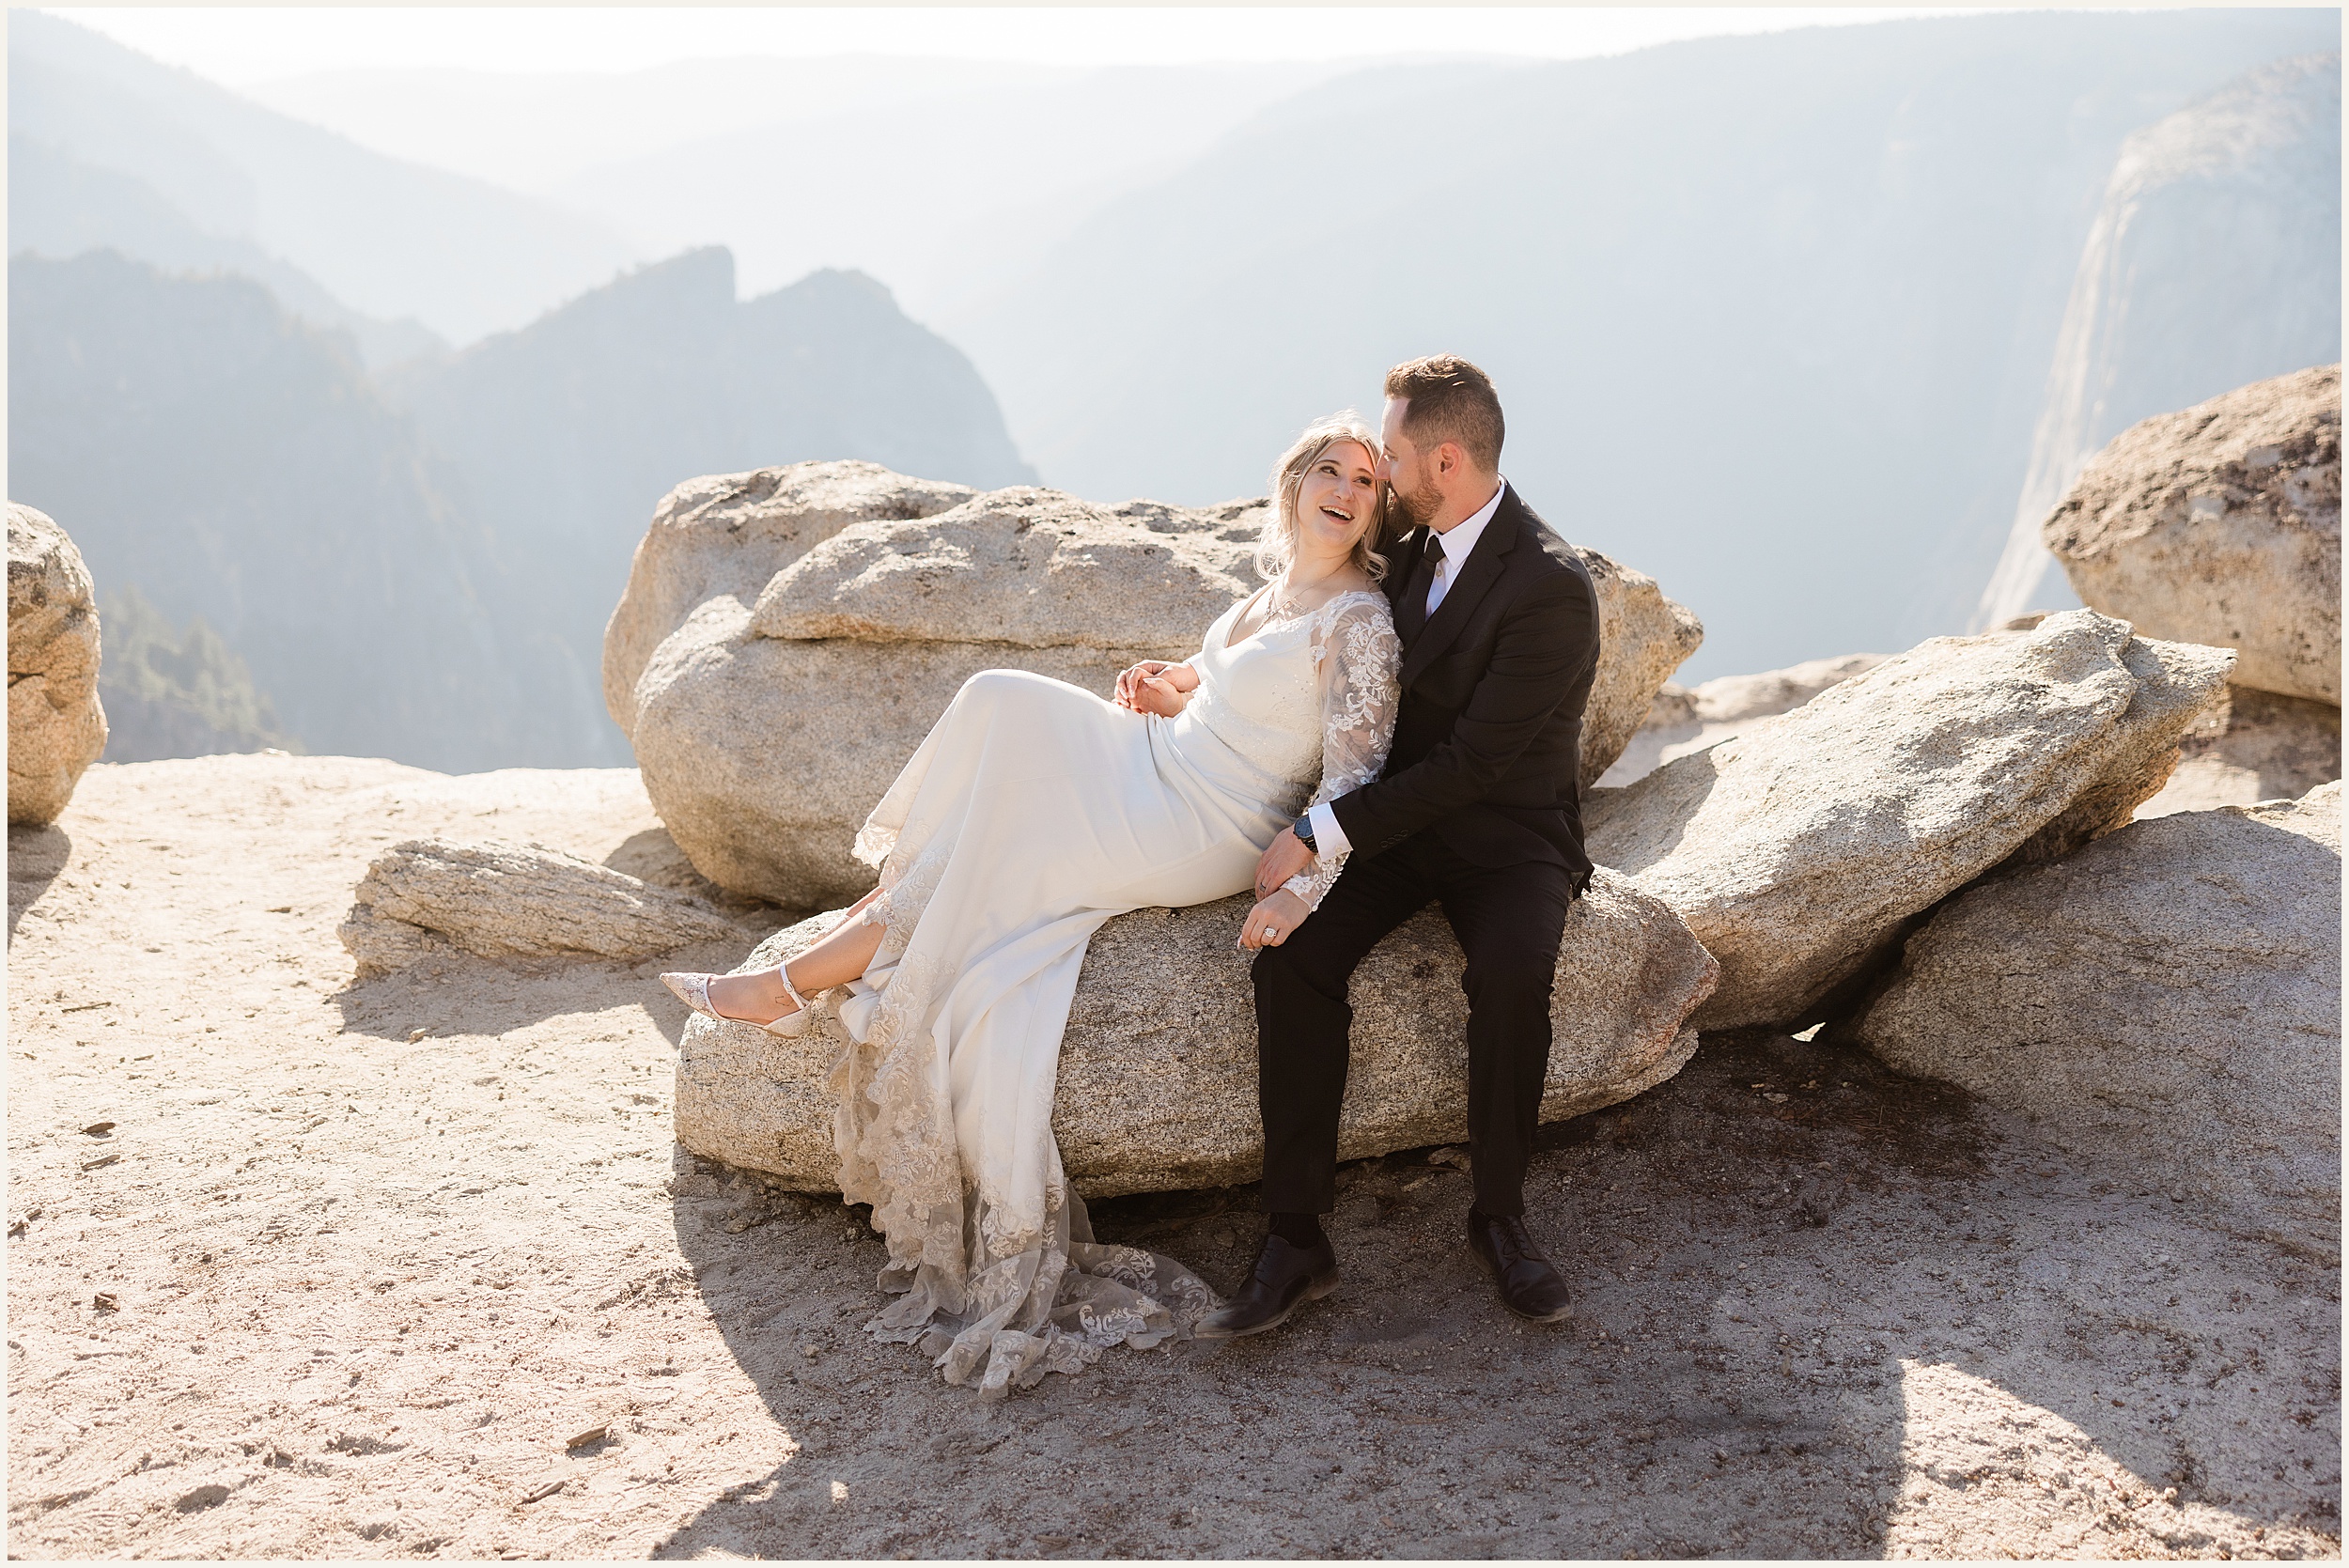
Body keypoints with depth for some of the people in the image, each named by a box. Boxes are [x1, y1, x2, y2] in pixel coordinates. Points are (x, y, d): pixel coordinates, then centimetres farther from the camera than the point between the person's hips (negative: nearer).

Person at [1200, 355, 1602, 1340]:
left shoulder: (1552, 590, -20)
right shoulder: (1416, 539, 4)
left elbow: (1472, 761, -23)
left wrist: (1318, 835, -24)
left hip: (1507, 830, -5)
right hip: (1401, 813, 6)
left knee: (1511, 974, -35)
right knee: (1292, 950, -21)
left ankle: (1498, 1215, -11)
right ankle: (1295, 1239, -17)